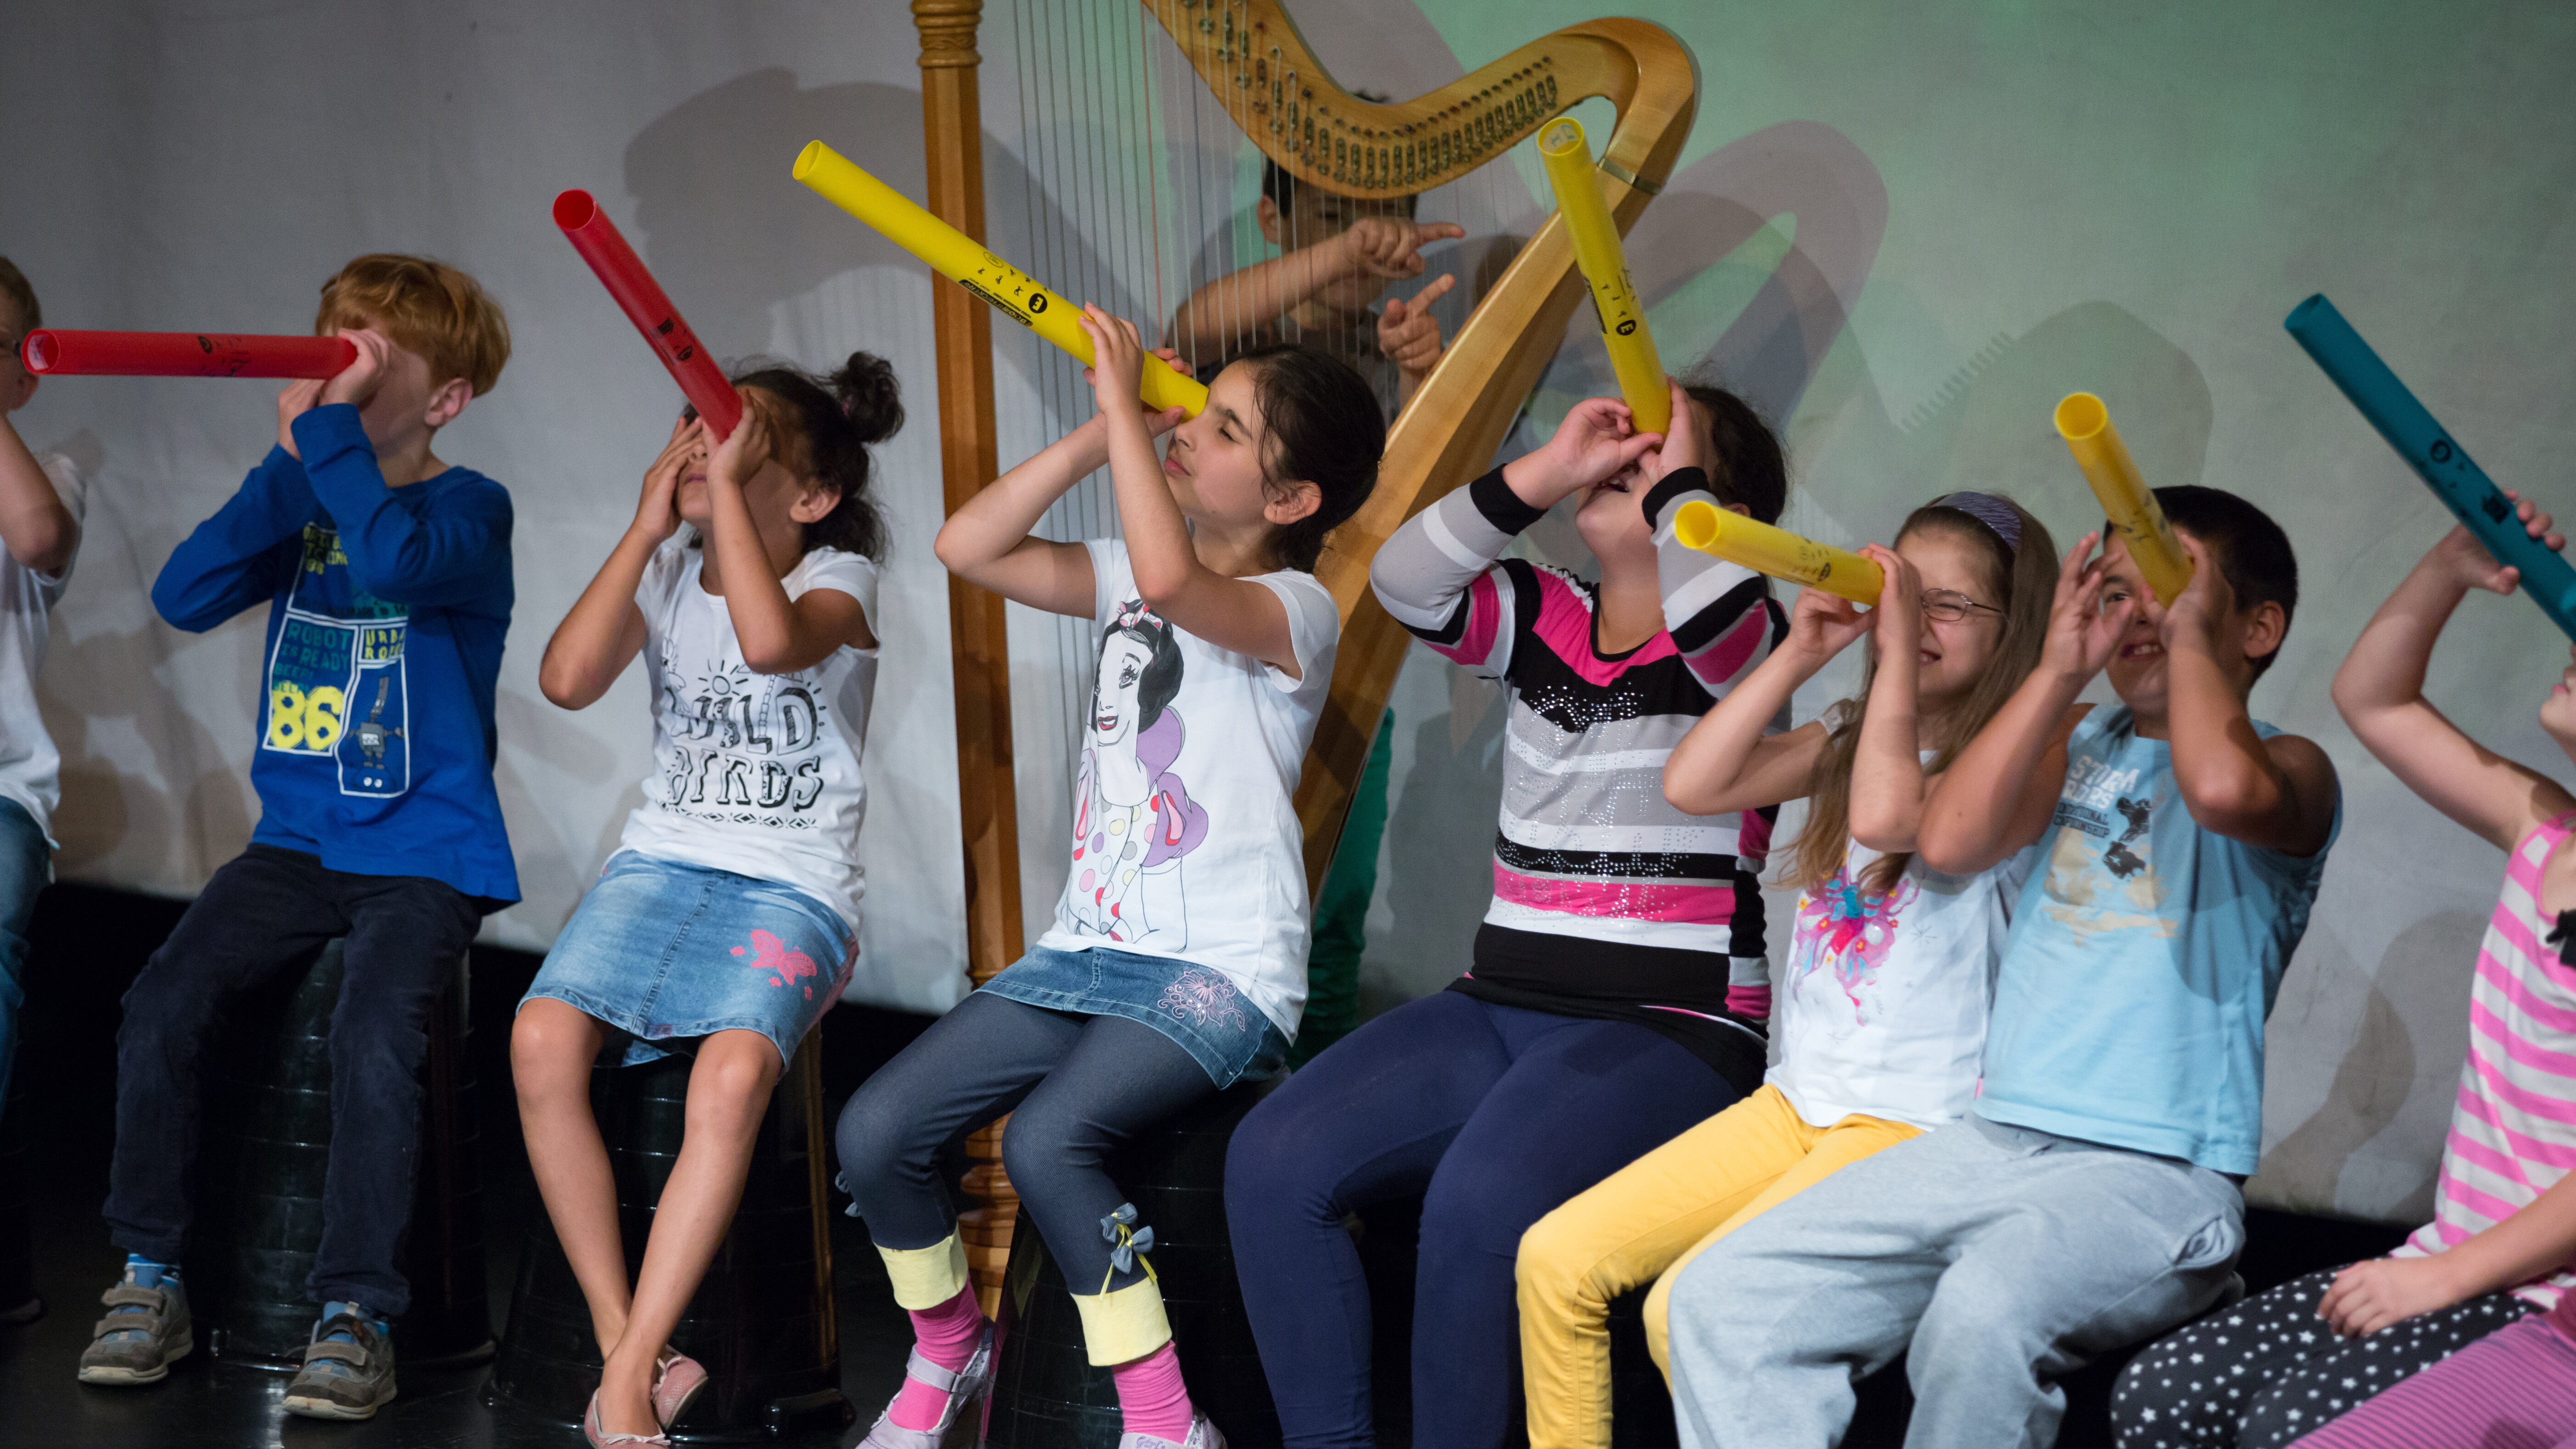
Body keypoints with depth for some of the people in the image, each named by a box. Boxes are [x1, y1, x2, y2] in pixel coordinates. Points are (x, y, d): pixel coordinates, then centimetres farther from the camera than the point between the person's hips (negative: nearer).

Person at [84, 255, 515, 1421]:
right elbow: (185, 597, -5)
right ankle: (150, 1280, 2)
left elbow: (394, 562, -28)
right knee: (161, 1007, -14)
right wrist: (289, 460, -11)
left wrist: (328, 427, -21)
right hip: (297, 840, 5)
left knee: (373, 1032, -28)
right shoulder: (303, 501, 11)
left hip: (425, 853, -5)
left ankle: (356, 1316, -16)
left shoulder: (468, 508, -4)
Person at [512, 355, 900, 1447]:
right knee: (542, 1040, -26)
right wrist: (648, 527, -7)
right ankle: (630, 1352, -17)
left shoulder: (837, 578, -2)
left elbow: (770, 641, -27)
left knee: (733, 1074, -33)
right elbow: (567, 680, -7)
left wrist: (725, 486, -19)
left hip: (792, 885, -4)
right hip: (661, 862, 4)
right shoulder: (666, 570, 10)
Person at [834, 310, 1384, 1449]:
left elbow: (1170, 579, -32)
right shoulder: (1130, 575, 13)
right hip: (1089, 946, 7)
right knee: (876, 1130, -8)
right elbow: (969, 547, 6)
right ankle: (946, 1352, 19)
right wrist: (1100, 433, 1)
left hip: (1221, 971, -7)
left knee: (1046, 1139, -31)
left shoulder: (1295, 611, -10)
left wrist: (1122, 399, -21)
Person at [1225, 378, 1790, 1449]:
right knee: (1272, 1162, -15)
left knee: (1479, 1199, -34)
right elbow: (1402, 580, -1)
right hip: (1501, 1005, 6)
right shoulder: (1543, 618, 14)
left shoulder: (1737, 641, -1)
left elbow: (1709, 607, -26)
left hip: (1671, 1032, -6)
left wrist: (1674, 477, -8)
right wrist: (1548, 470, -6)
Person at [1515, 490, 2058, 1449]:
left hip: (1915, 1127, -7)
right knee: (1557, 1259, -6)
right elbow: (1693, 784, 2)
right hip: (1797, 1103, 7)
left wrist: (1898, 649, -19)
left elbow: (1888, 814, -27)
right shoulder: (1851, 739, 13)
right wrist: (1798, 655, -3)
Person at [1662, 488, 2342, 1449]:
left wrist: (2190, 628, -7)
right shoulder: (2081, 746, 20)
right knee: (1723, 1299, -14)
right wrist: (2060, 668, 3)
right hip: (1991, 1143, 6)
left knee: (1983, 1314, -38)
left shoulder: (2289, 771, 2)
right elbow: (1949, 843, 3)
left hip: (2155, 1178, -6)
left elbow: (2225, 788, -24)